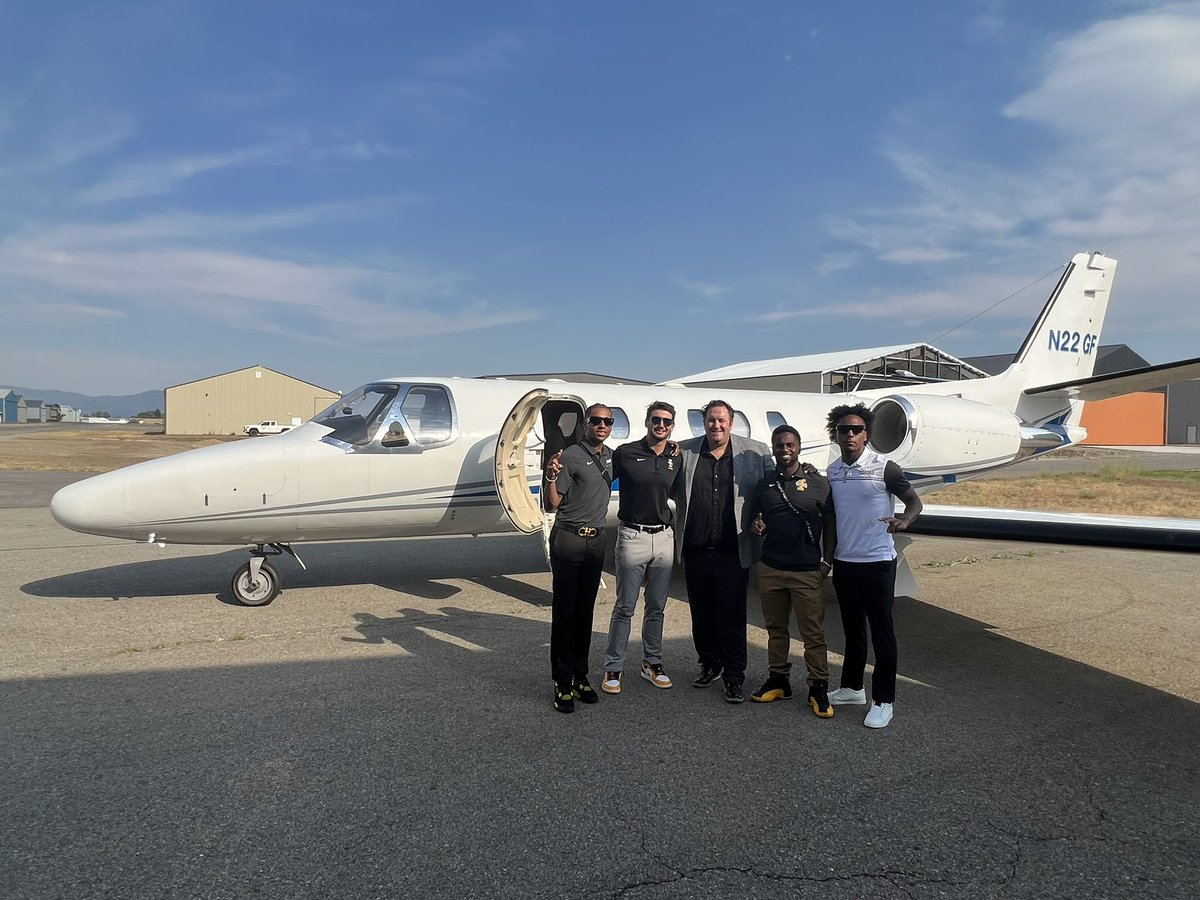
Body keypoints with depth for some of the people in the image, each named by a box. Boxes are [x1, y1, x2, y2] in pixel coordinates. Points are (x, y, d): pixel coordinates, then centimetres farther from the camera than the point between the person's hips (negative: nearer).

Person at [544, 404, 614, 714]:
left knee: (585, 611, 12)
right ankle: (562, 684, 5)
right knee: (564, 612, -1)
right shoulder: (570, 456, -11)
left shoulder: (610, 456, 8)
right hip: (568, 540, -6)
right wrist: (551, 478, -32)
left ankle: (580, 677, 21)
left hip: (596, 540, 6)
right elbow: (552, 504, -10)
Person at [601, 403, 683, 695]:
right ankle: (613, 668, 12)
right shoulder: (625, 453, -5)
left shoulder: (676, 459, 7)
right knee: (625, 607, 2)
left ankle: (652, 663, 25)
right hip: (633, 537, -4)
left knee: (657, 606, 12)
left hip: (664, 537, 4)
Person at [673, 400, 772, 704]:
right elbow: (672, 490, 16)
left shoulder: (755, 452, 0)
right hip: (695, 551, 3)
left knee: (732, 617, 3)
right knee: (701, 614, 15)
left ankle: (734, 676, 17)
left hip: (733, 553, -3)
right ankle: (710, 664, 33)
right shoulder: (685, 452, 5)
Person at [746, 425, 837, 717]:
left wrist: (827, 561, -4)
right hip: (770, 568, 4)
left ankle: (818, 688, 9)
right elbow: (754, 520, 18)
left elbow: (829, 523, 1)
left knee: (813, 632, -1)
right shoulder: (764, 485, 9)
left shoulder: (818, 482, -1)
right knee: (775, 628, 12)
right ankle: (778, 680, 24)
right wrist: (757, 526, -5)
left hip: (807, 571, -3)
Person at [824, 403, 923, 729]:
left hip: (877, 561, -5)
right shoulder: (832, 471, 5)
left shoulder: (884, 468, -11)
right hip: (844, 562, 5)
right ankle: (852, 688, 31)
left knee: (881, 631, 1)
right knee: (852, 629, 17)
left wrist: (904, 521, -25)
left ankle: (884, 701, 12)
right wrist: (827, 556, 14)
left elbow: (914, 500, -4)